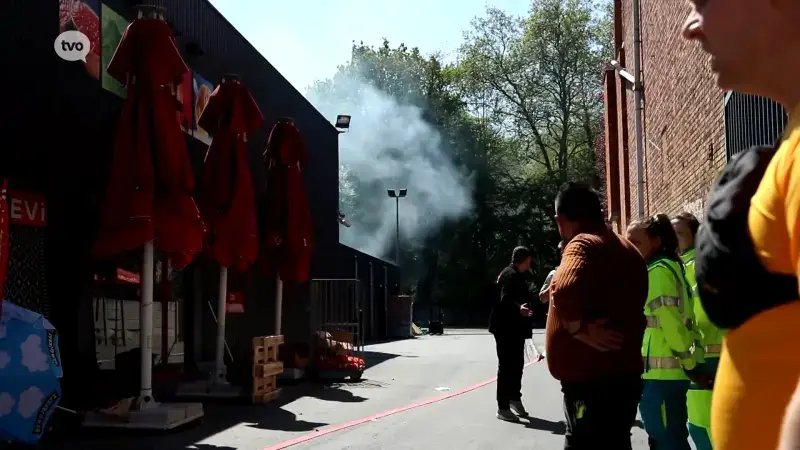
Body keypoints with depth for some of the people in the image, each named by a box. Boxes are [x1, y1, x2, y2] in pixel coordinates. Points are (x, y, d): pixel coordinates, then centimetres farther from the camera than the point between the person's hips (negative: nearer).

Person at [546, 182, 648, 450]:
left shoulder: (583, 245, -14)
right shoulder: (626, 249, 16)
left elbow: (565, 290, -35)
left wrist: (579, 329, -21)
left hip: (591, 378, -9)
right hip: (622, 372, 9)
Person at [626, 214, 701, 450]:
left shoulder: (657, 272, -15)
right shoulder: (667, 268, 17)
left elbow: (671, 322, -19)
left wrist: (688, 361, -11)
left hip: (660, 373, -10)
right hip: (661, 371, 10)